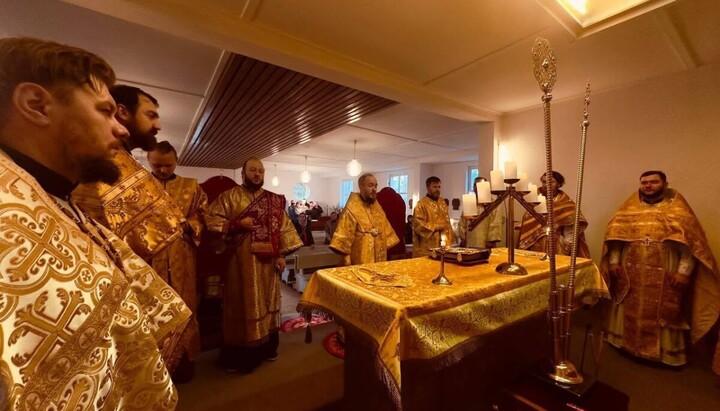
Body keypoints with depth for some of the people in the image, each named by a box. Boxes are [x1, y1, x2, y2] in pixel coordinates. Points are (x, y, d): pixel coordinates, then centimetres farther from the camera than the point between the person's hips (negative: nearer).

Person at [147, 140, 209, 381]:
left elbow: (200, 219, 5)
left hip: (181, 259, 0)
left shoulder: (191, 187, 10)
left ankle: (183, 361, 18)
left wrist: (184, 225, -14)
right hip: (147, 255, 1)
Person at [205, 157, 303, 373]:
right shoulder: (229, 197, 0)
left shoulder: (274, 200, 9)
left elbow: (284, 228, 7)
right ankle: (237, 356, 21)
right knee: (241, 305, 4)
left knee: (266, 302, 14)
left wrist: (282, 255, -2)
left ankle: (267, 347, 31)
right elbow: (211, 220, -6)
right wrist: (238, 224, -18)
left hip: (267, 261, 4)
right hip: (241, 261, -3)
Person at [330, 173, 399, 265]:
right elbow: (343, 238, -17)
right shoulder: (351, 210, -14)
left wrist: (385, 250, 11)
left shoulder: (377, 208, 8)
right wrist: (347, 263, -17)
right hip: (361, 262, -6)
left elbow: (386, 232, 16)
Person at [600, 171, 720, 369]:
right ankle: (626, 342, 29)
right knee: (630, 312, 14)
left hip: (664, 278, -1)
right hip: (630, 275, 2)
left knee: (661, 315, 8)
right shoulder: (630, 208, 4)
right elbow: (615, 235, 4)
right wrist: (614, 262, -1)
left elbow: (691, 244, -4)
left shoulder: (678, 210, -1)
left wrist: (683, 272, -11)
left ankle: (667, 352, 26)